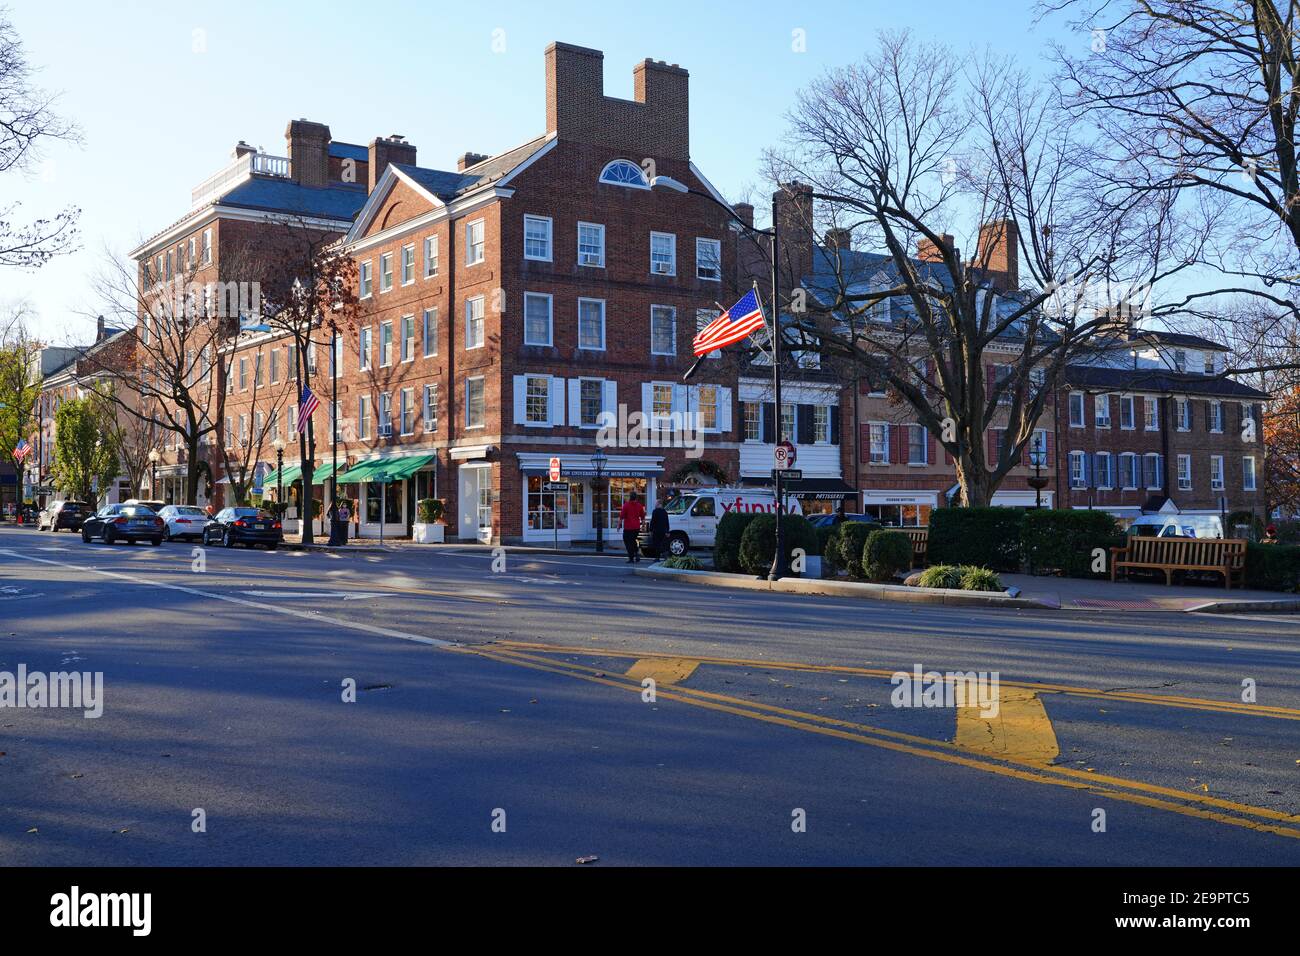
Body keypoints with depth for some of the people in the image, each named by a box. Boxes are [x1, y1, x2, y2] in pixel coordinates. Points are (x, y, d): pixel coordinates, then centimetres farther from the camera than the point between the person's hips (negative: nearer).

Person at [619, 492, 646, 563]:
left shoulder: (626, 505, -9)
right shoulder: (639, 505, 5)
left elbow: (621, 516, -10)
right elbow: (643, 517, 11)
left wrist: (619, 524, -2)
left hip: (628, 527, -5)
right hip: (636, 527, 5)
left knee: (628, 542, 3)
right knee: (633, 541, 22)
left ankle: (631, 559, -1)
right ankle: (636, 555, 7)